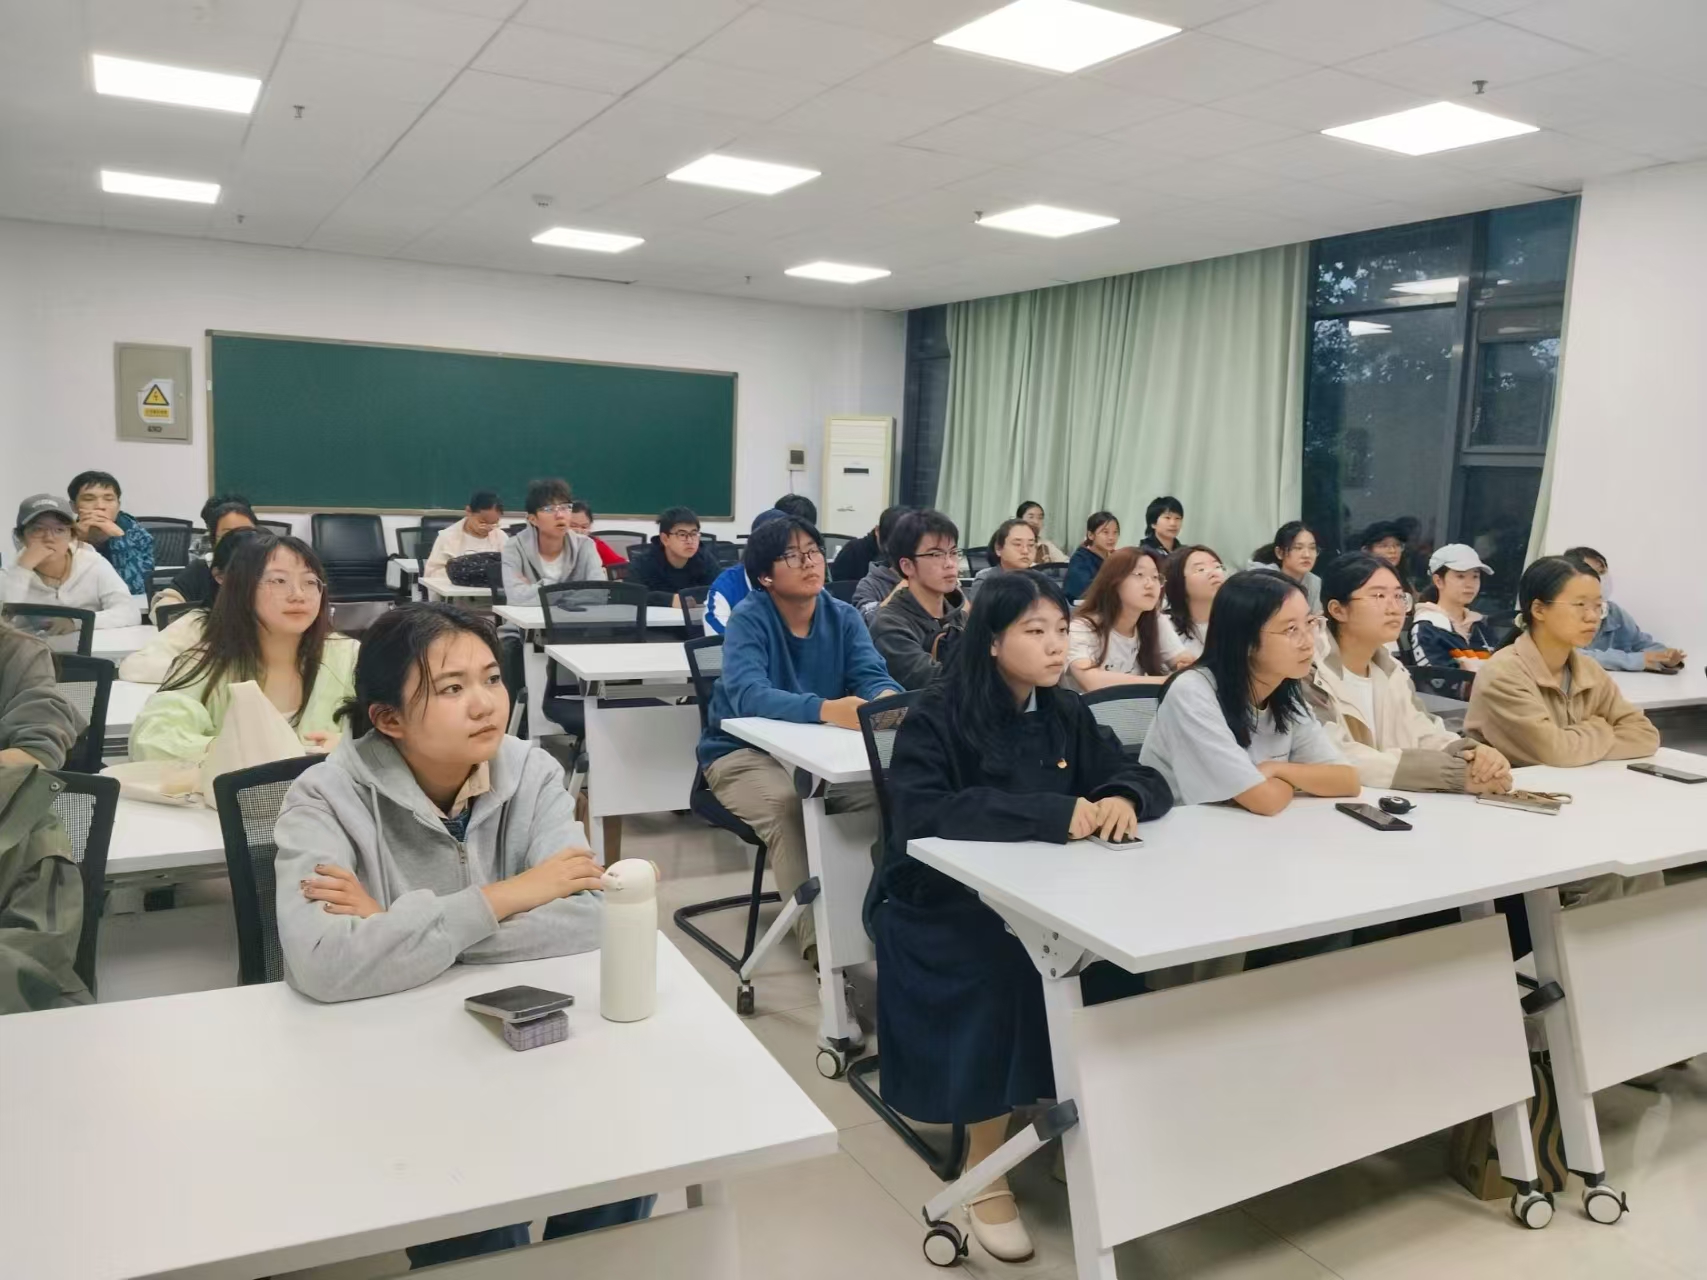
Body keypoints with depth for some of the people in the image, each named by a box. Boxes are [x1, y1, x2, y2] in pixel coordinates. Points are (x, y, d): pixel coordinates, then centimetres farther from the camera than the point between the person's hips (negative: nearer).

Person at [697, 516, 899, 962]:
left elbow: (874, 676, -14)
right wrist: (826, 709, -49)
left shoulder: (844, 617, -1)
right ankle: (818, 937, -30)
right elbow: (748, 696, -32)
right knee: (785, 804, -35)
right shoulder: (748, 619, -16)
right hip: (743, 751, -4)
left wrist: (887, 698, -40)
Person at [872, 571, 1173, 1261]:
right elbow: (920, 814, -30)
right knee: (1001, 977, -30)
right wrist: (1050, 812, -34)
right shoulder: (937, 718, -14)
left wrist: (1123, 799, -21)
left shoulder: (1066, 714, 4)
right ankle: (985, 1171, -8)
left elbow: (1146, 777, 4)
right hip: (944, 912, -5)